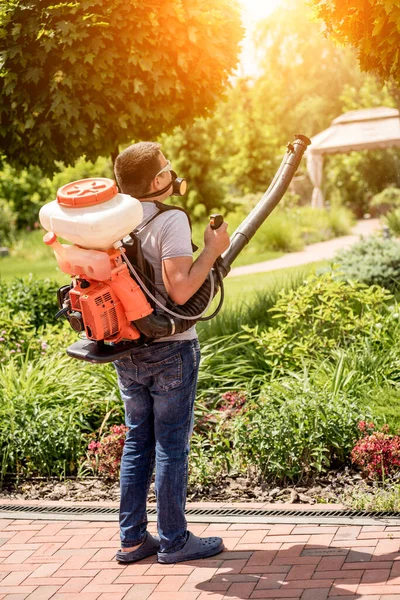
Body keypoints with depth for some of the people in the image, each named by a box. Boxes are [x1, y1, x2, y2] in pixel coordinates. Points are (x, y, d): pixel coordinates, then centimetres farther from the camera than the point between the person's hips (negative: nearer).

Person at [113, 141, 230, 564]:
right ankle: (173, 541, 11)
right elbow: (179, 291, -23)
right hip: (170, 350, -6)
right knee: (171, 446, 2)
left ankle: (132, 540, 19)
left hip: (126, 351, 7)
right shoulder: (170, 221, -16)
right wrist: (212, 250, -14)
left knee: (137, 443, 14)